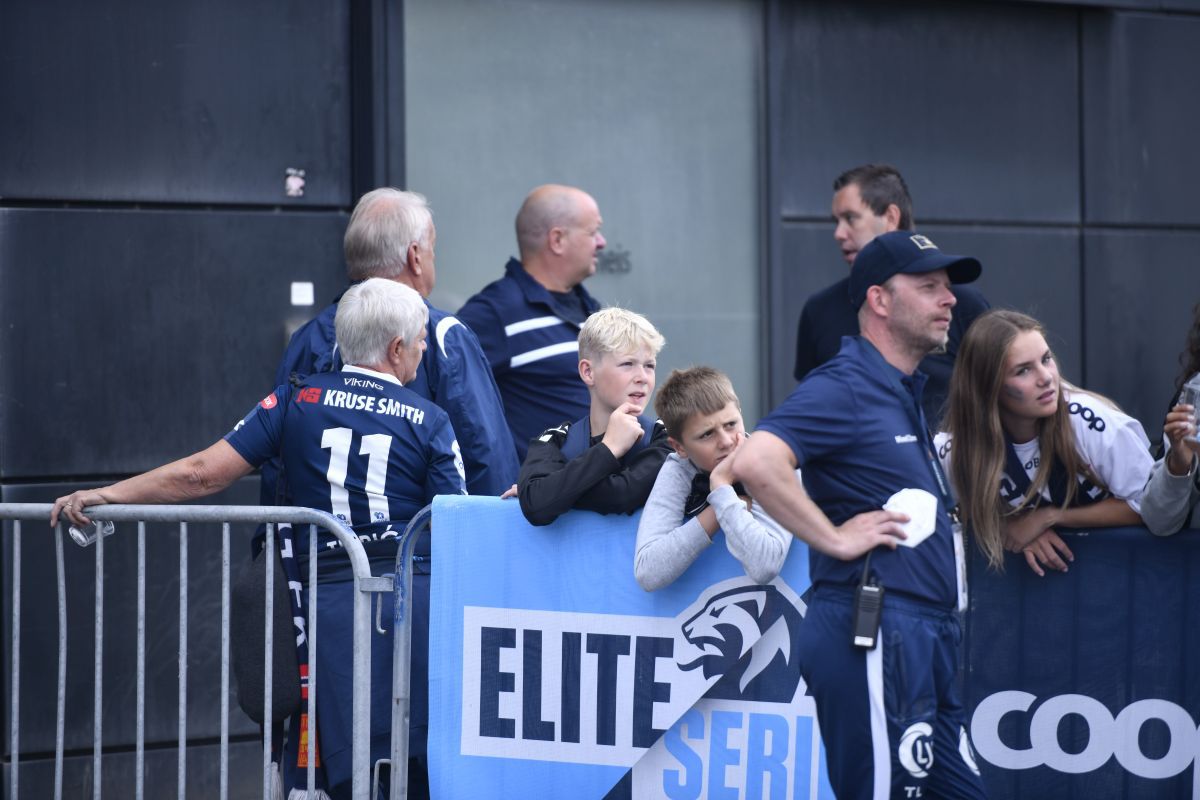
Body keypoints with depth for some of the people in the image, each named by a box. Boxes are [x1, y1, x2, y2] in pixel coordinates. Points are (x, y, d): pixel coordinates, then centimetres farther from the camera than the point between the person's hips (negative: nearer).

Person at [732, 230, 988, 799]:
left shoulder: (905, 392, 21)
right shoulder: (846, 386, -11)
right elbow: (755, 462, -27)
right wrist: (835, 538, -19)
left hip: (923, 639, 10)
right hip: (873, 638, -10)